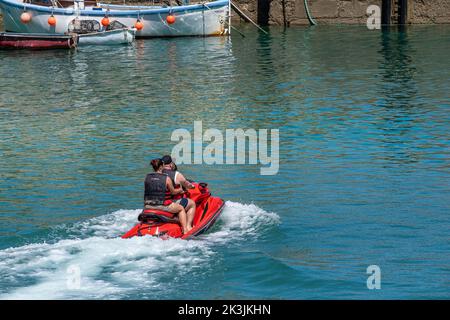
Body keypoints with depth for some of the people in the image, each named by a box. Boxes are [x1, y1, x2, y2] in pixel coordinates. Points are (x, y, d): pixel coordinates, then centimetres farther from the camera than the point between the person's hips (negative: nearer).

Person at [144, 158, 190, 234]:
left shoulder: (147, 177, 3)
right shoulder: (166, 178, -9)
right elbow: (173, 192, 1)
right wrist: (180, 190, 24)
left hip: (148, 206, 4)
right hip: (163, 205, -4)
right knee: (181, 208, 18)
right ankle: (185, 230, 12)